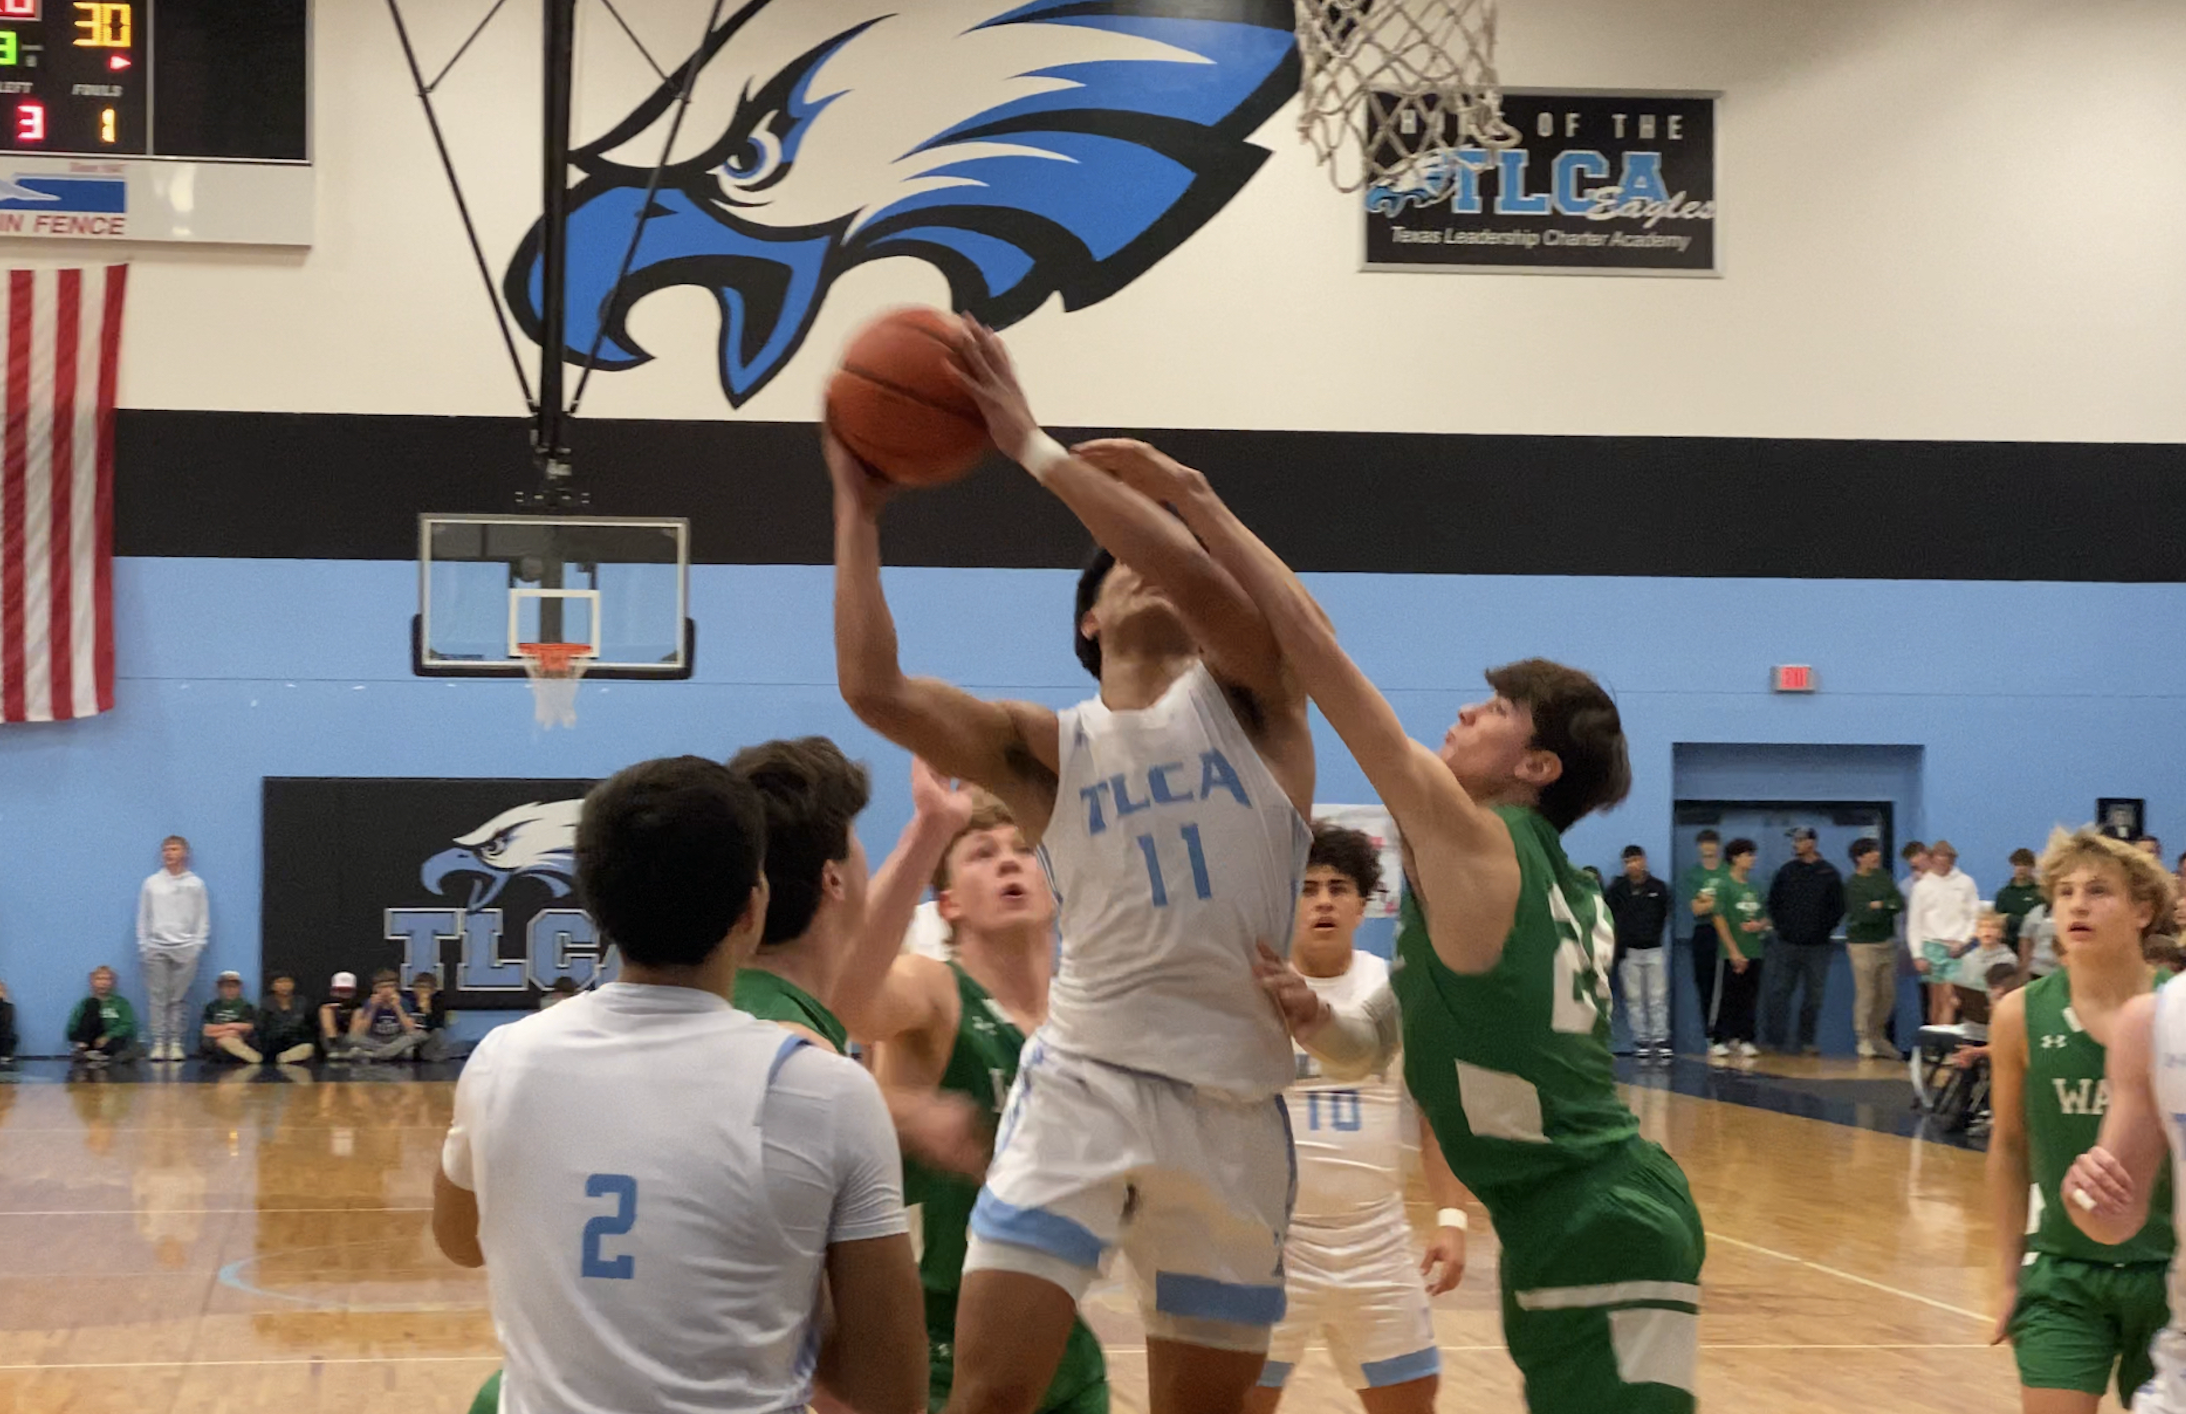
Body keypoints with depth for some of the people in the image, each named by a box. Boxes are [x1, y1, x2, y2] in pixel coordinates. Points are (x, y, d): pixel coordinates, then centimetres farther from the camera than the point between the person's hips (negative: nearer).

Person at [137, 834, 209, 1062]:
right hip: (156, 948, 1)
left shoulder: (195, 884, 7)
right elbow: (143, 917, 9)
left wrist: (198, 945, -2)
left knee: (179, 998, -2)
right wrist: (143, 945, 1)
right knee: (157, 997, -4)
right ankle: (158, 1043, -3)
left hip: (185, 949, -1)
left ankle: (175, 1043, 1)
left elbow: (203, 918, 7)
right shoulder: (151, 883, 8)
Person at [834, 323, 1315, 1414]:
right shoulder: (1046, 748, 10)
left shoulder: (1250, 697, 6)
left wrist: (1035, 447, -13)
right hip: (1082, 1084, 0)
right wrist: (857, 507, -1)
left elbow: (1206, 579, -16)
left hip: (1233, 1108, 0)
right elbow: (872, 689, -5)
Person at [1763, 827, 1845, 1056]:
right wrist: (1780, 926, 4)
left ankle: (1806, 1041, 11)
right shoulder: (1786, 871, 7)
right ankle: (1780, 1037, -1)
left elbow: (1838, 908, 4)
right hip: (1786, 943, 1)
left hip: (1816, 946, -1)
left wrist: (1823, 930, -3)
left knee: (1814, 995, 4)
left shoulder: (1829, 874, 1)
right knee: (1780, 991, -4)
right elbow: (1773, 902, 14)